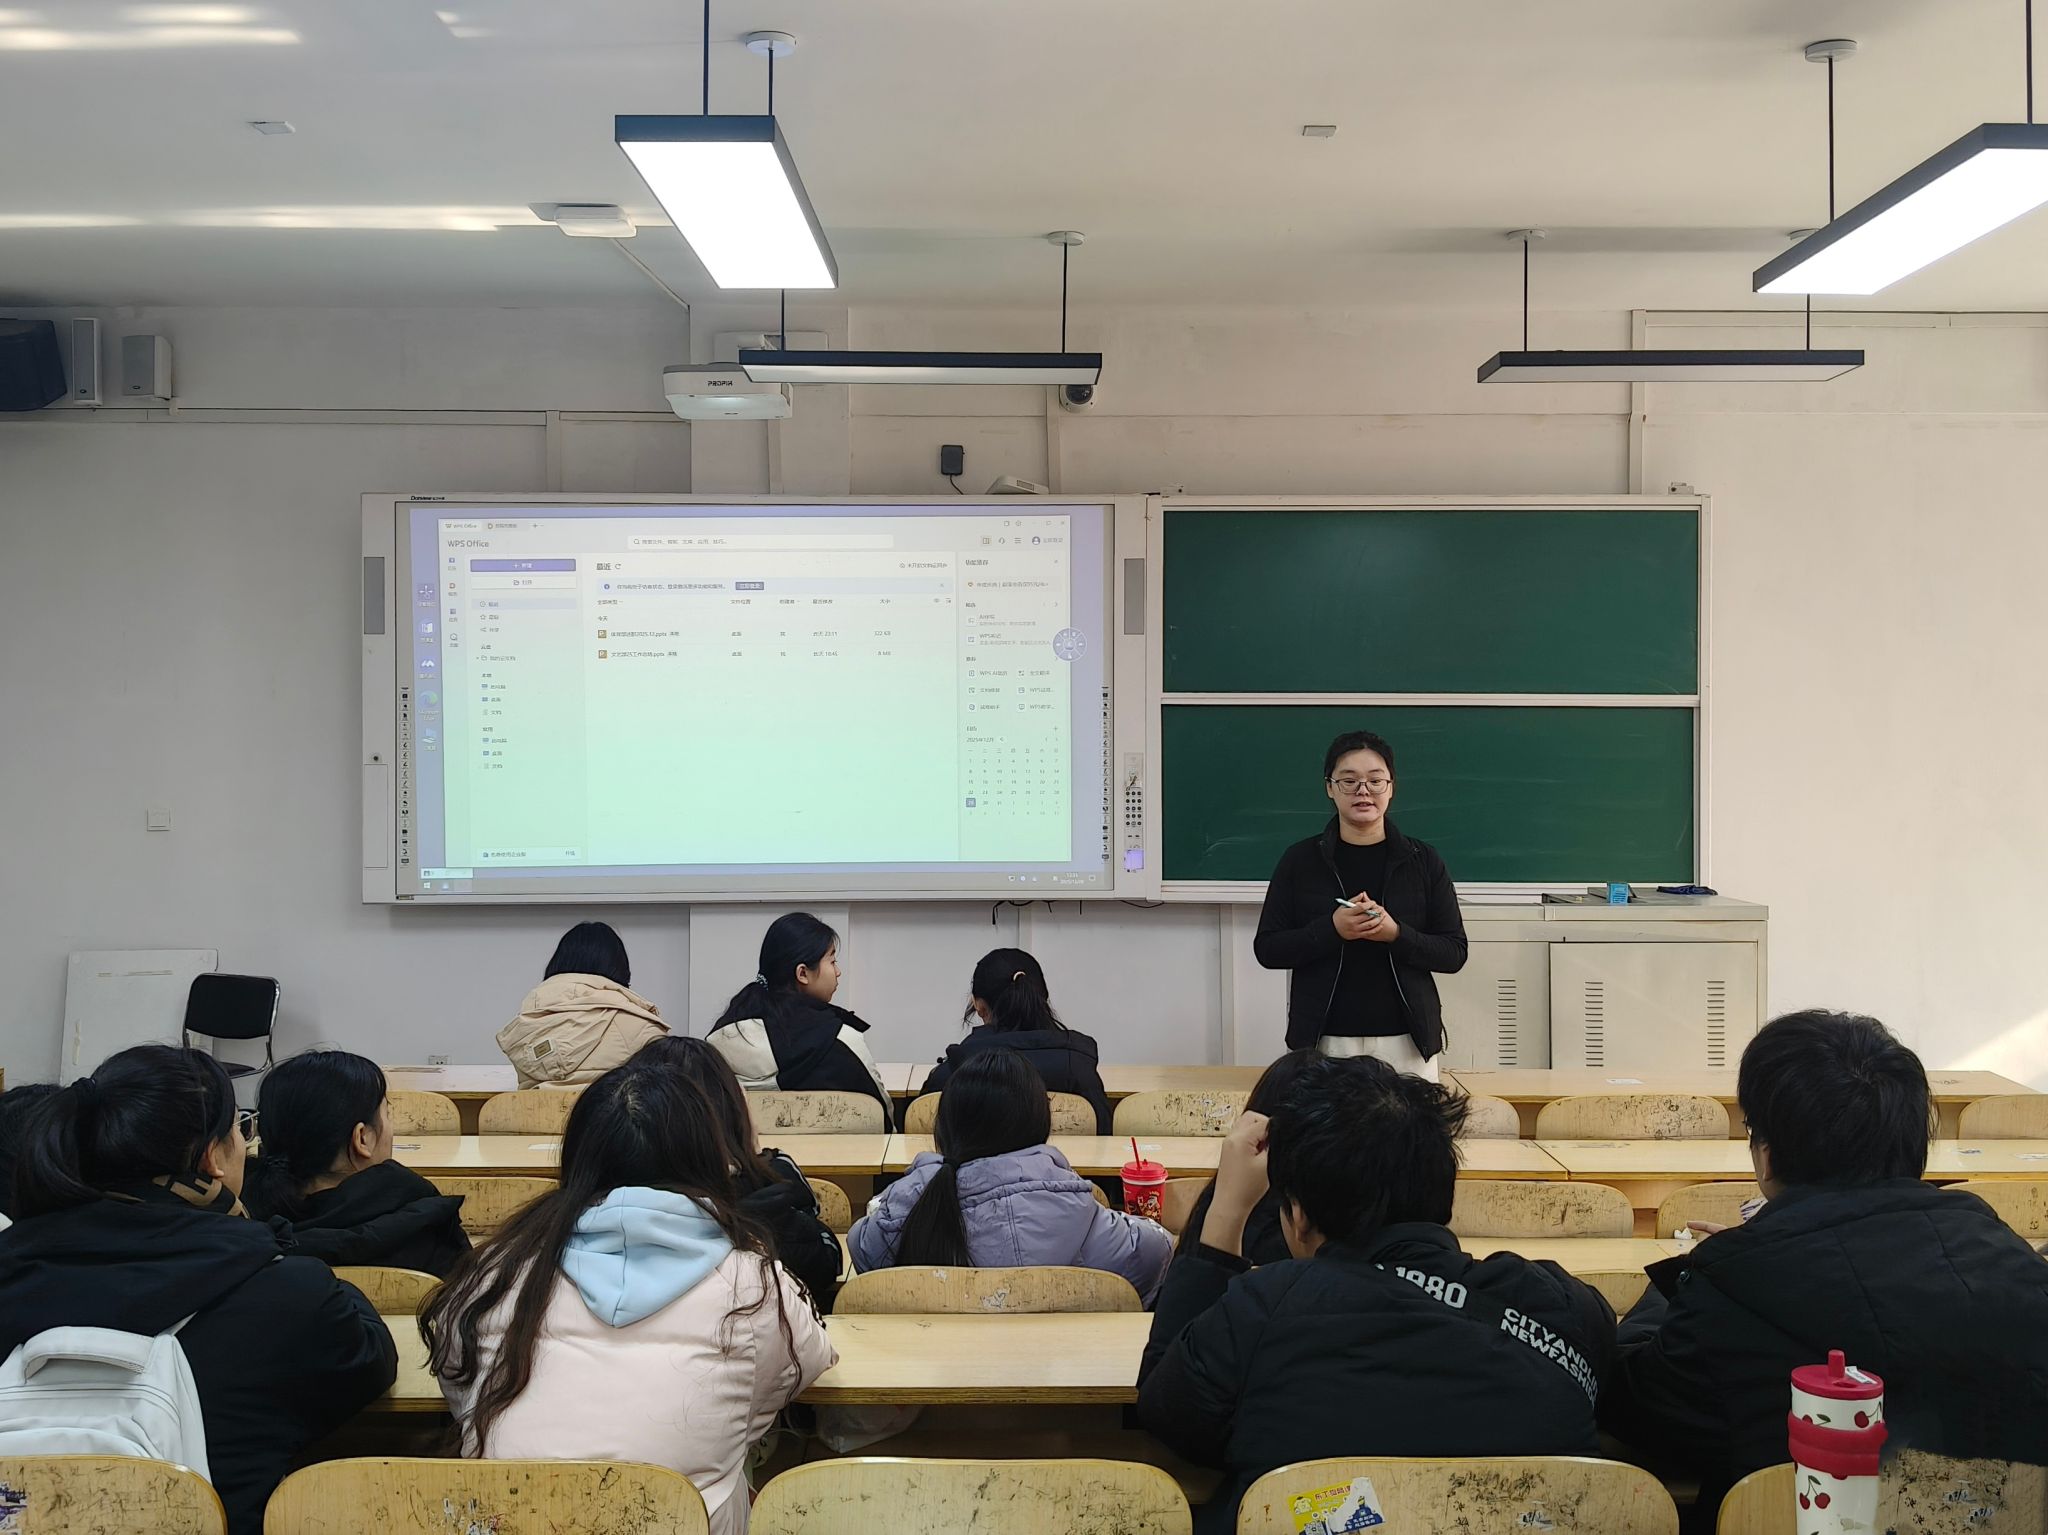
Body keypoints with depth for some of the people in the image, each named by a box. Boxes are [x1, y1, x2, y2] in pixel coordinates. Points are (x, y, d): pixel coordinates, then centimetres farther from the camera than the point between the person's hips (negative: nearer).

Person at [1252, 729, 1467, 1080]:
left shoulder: (1423, 861, 4)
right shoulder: (1300, 860, 3)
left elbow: (1454, 953, 3)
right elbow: (1267, 949, 2)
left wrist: (1396, 933, -15)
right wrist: (1331, 930, -14)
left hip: (1406, 1041, 1)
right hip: (1324, 1041, 0)